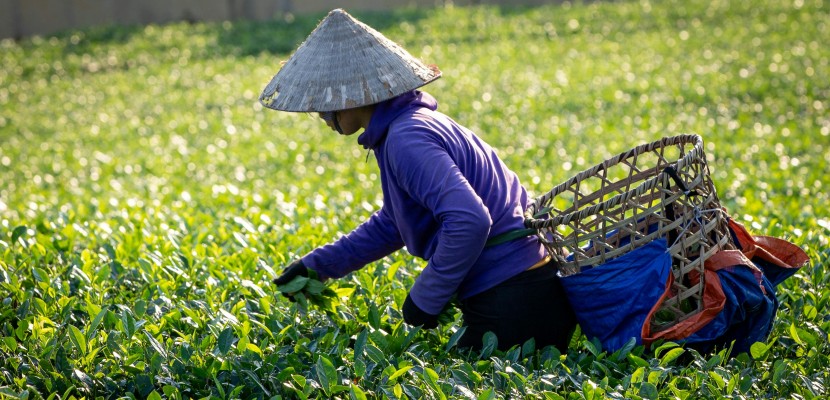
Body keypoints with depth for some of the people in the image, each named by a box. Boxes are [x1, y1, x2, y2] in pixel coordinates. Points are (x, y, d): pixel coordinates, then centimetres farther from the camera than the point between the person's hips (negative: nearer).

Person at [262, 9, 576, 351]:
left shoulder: (407, 140, -19)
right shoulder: (410, 124, 13)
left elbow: (468, 221, -31)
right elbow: (392, 223, 28)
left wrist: (425, 299, -18)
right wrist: (318, 265, 26)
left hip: (511, 305, -10)